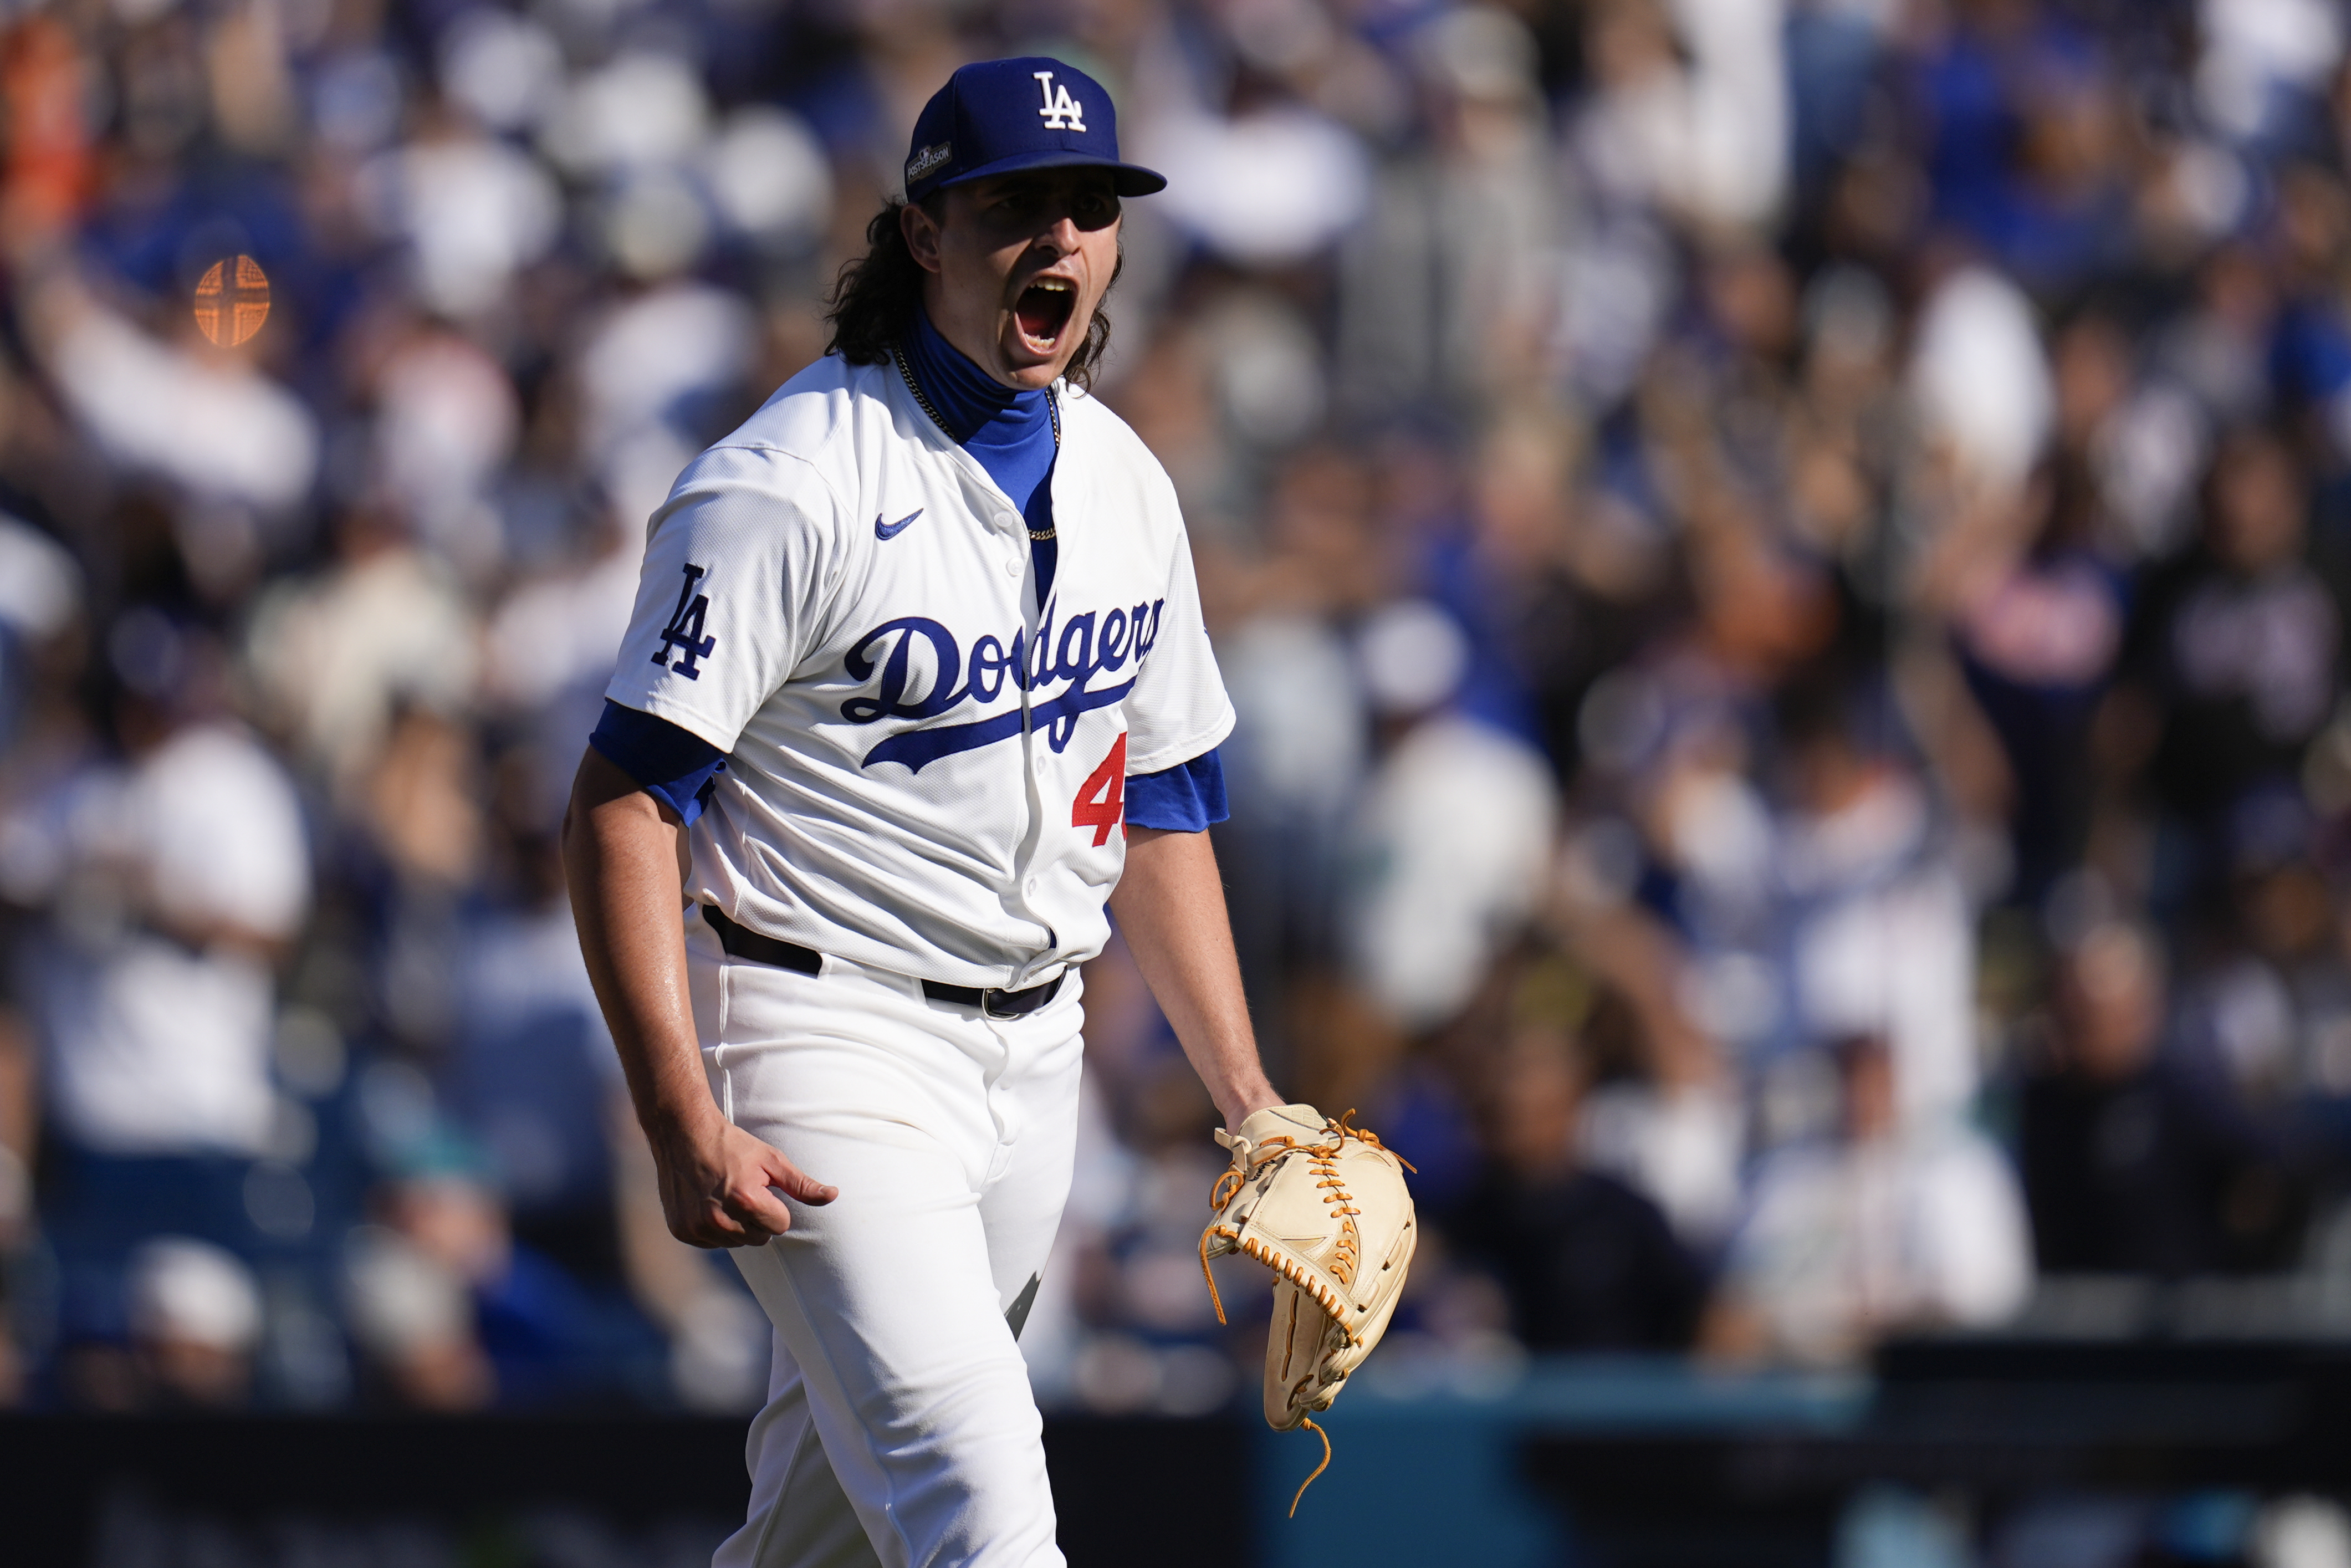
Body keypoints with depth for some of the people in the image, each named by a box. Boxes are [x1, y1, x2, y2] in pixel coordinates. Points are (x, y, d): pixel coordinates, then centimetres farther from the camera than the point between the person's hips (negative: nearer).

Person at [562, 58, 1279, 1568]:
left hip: (1030, 1047, 8)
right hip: (828, 1035, -8)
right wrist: (685, 1124, -25)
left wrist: (1247, 1095, 13)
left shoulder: (1126, 486, 9)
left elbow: (1163, 804, 19)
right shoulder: (791, 484, -15)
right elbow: (625, 804, -17)